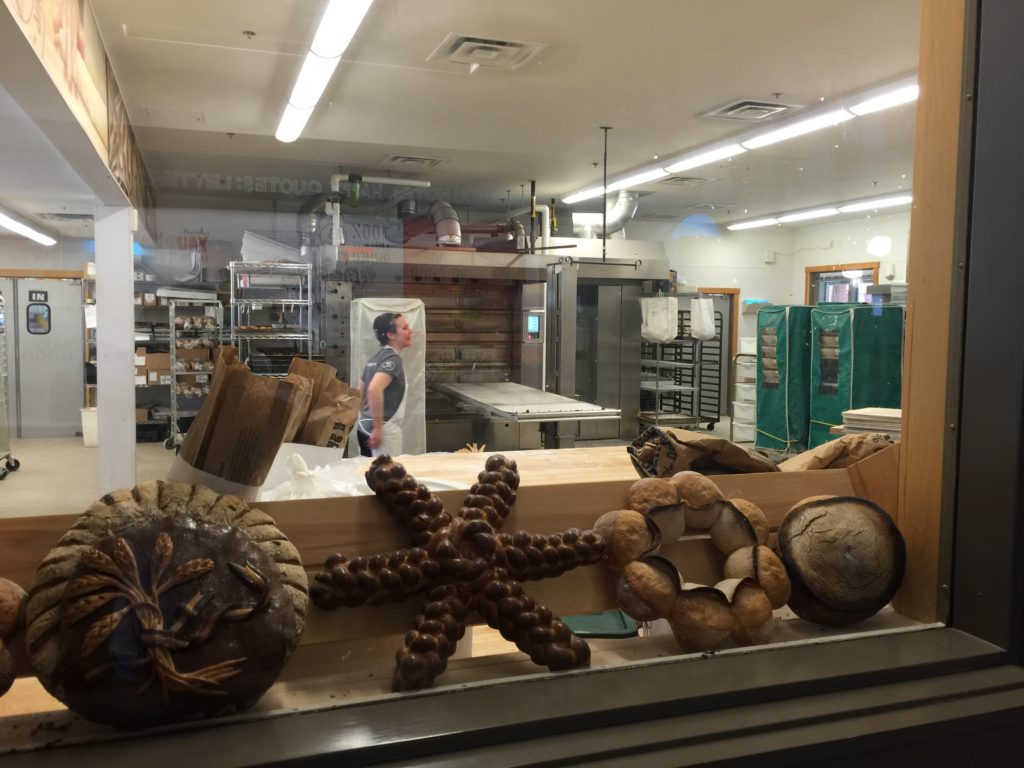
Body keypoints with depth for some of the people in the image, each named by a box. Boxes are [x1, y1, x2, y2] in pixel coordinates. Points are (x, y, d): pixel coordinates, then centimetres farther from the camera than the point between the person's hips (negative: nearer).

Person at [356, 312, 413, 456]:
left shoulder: (376, 358, 14)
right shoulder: (392, 359, -14)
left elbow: (360, 393, 20)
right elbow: (374, 389, -30)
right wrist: (378, 427, -25)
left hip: (365, 427, 9)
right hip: (385, 430, -9)